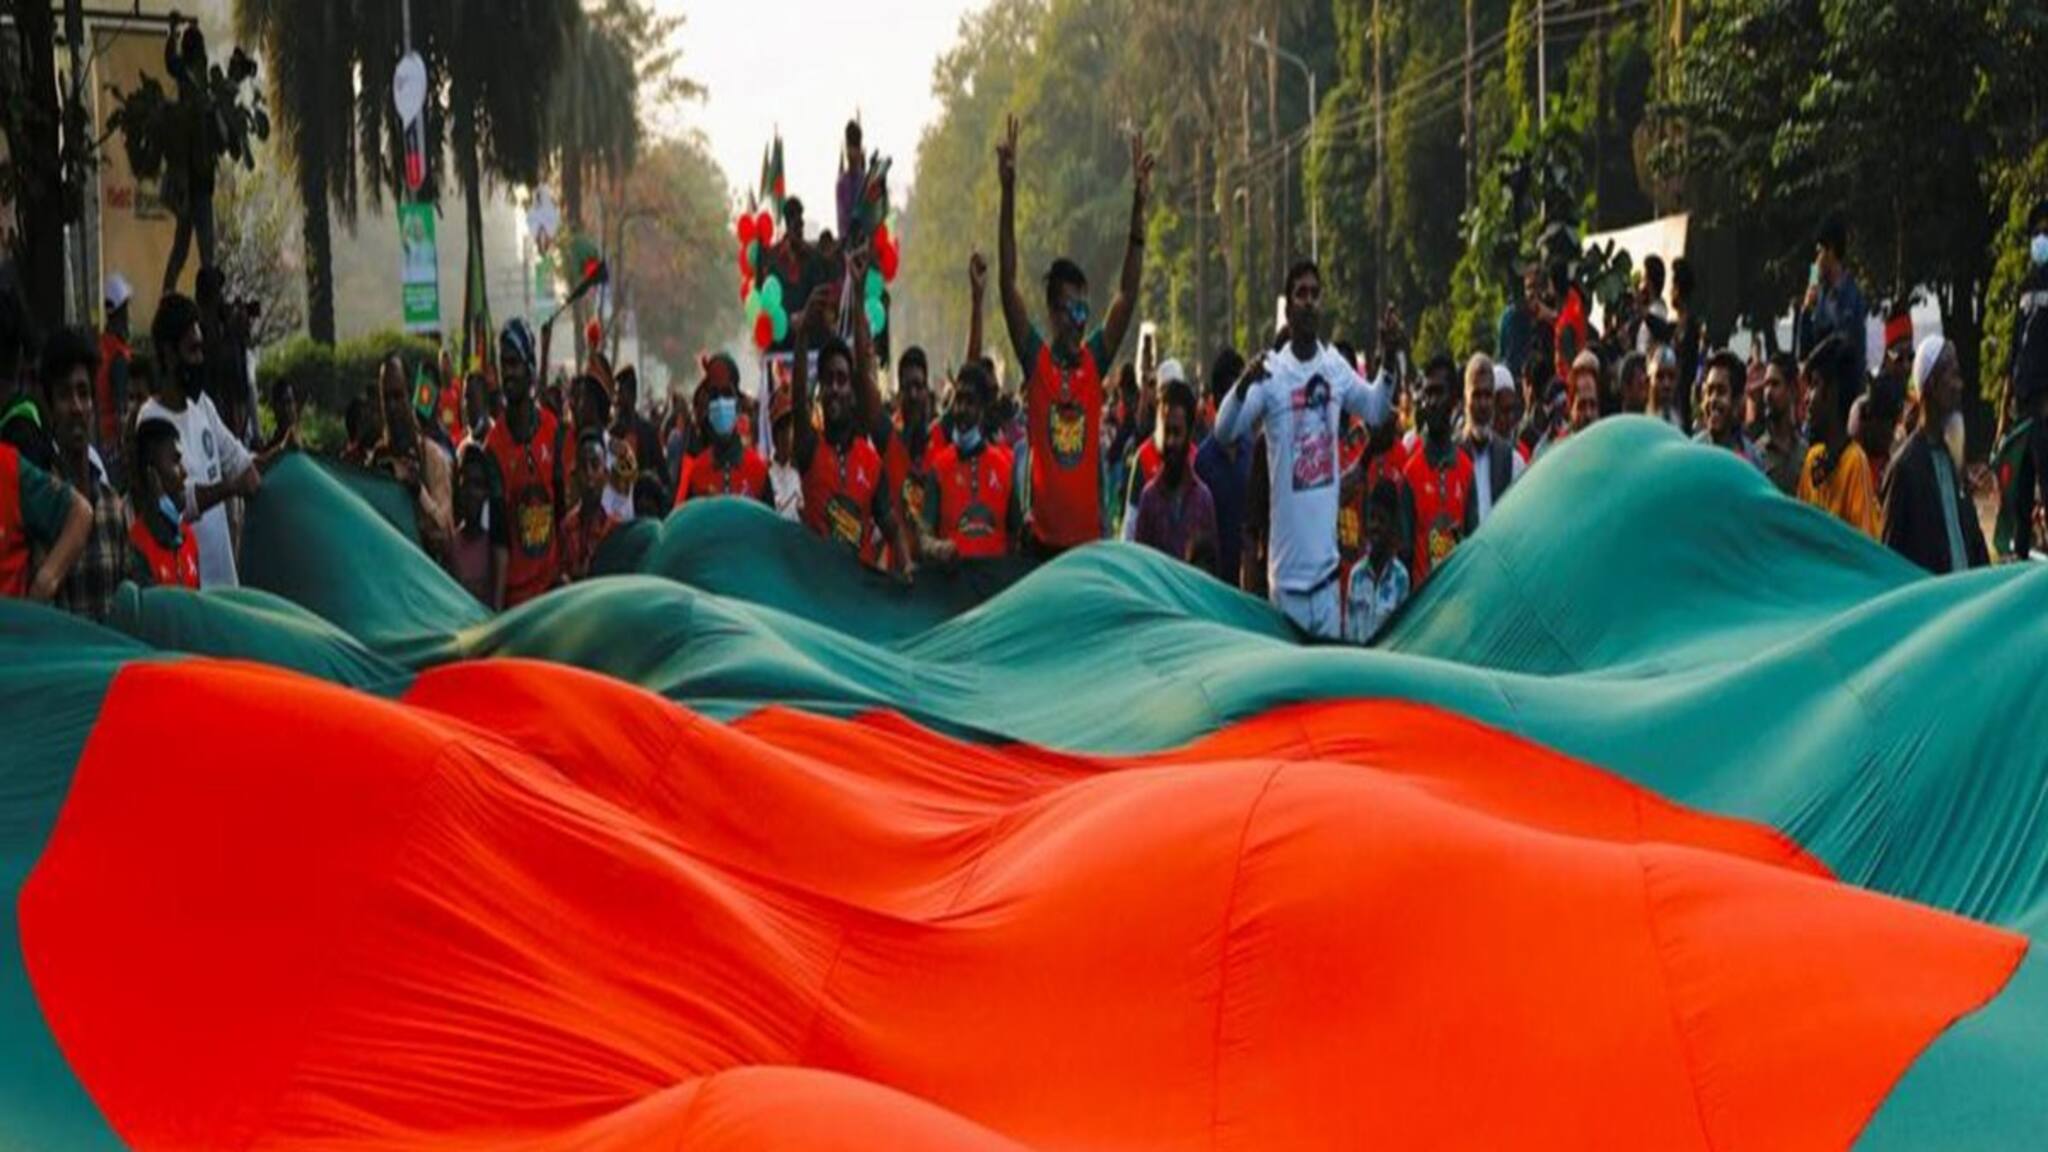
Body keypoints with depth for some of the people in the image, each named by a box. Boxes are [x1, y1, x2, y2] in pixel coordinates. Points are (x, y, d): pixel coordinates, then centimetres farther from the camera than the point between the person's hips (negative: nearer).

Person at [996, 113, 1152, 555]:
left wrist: (1138, 207, -9)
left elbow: (1128, 292, 0)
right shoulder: (1035, 359, 0)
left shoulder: (1095, 358, 6)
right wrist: (1008, 191, -15)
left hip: (1091, 534, 2)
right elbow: (1008, 282, -7)